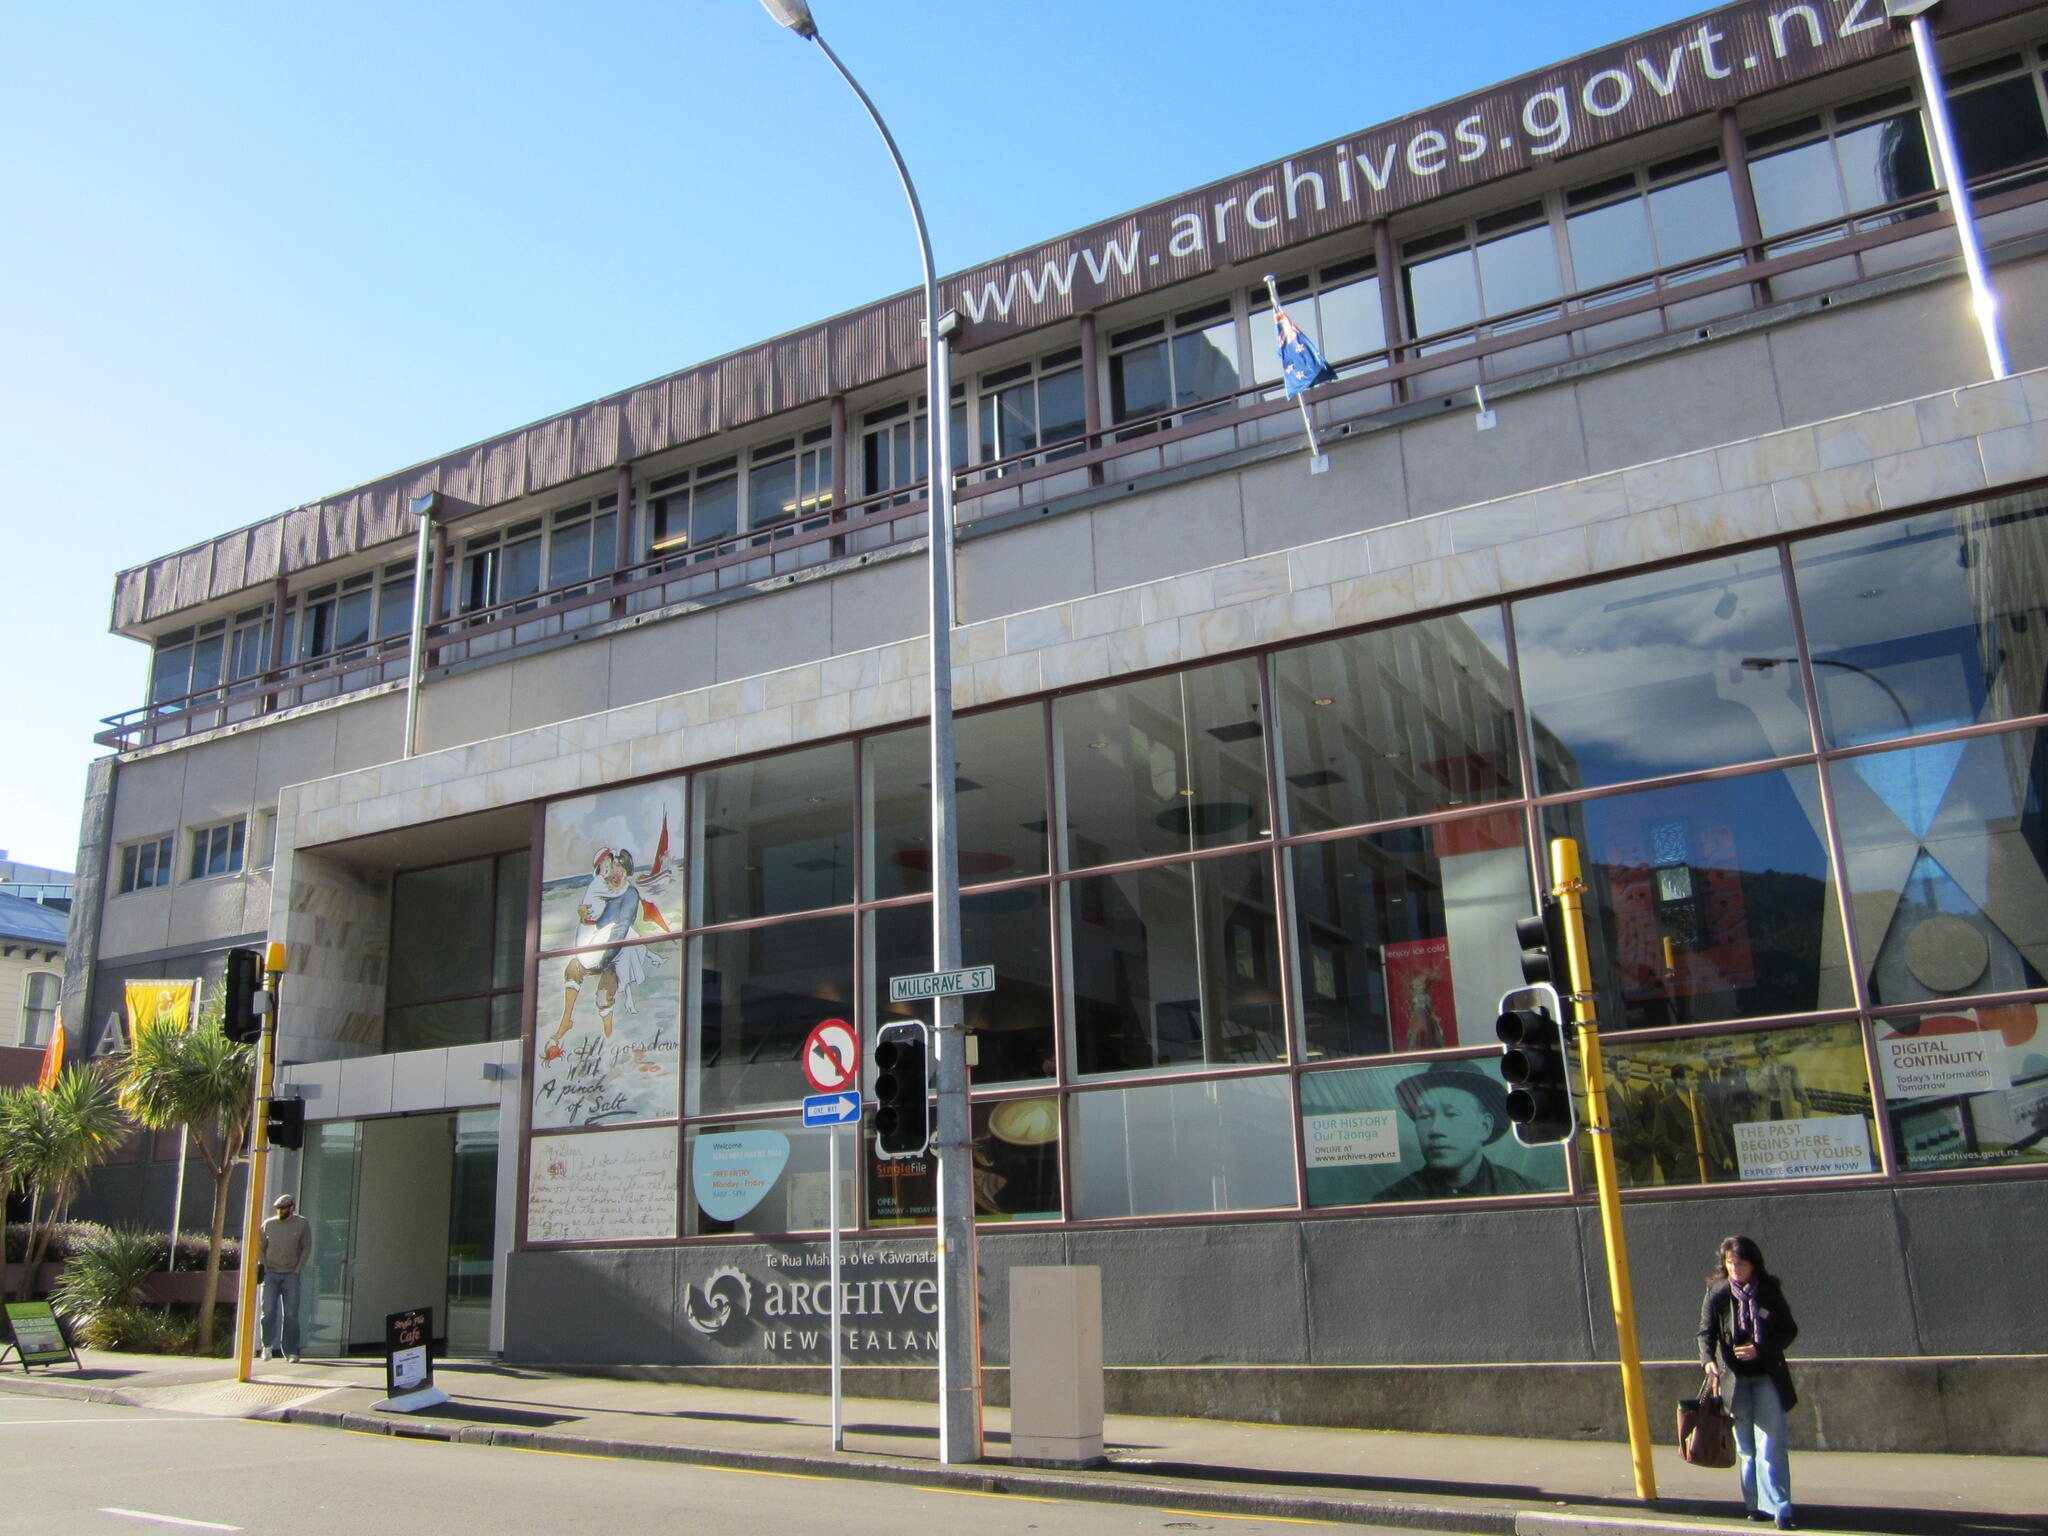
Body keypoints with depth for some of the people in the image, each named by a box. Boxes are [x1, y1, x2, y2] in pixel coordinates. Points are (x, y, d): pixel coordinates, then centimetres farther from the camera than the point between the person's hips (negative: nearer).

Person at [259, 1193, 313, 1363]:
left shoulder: (302, 1224, 4)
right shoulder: (269, 1224, 8)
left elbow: (307, 1248, 4)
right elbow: (260, 1248, 11)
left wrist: (298, 1269, -4)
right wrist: (263, 1268, -1)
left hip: (291, 1275, -1)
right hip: (270, 1274, 1)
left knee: (291, 1315, -3)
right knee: (269, 1311, -9)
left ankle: (291, 1352, 3)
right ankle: (267, 1346, 12)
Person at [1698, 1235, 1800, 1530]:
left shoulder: (1770, 1292, -3)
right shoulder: (1716, 1294, -4)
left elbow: (1789, 1331, 2)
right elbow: (1706, 1332, -8)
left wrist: (1760, 1350, -13)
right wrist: (1708, 1361, -28)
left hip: (1768, 1377, -1)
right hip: (1734, 1380, 1)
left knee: (1771, 1445, -6)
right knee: (1746, 1448, 9)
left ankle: (1779, 1507, -2)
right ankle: (1755, 1504, 18)